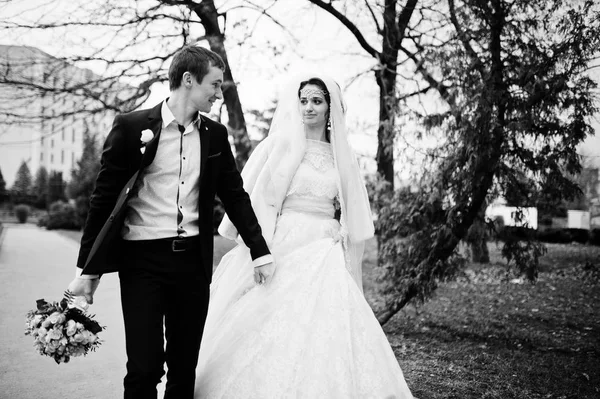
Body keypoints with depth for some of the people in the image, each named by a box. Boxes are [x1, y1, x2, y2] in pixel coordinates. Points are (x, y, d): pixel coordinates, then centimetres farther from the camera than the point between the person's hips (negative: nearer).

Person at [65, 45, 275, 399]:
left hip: (193, 259, 4)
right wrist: (88, 269, -1)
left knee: (185, 368, 10)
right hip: (142, 259, -3)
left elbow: (235, 195, 14)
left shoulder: (215, 134, 8)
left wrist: (261, 251, 10)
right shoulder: (131, 126, -3)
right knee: (144, 367, -4)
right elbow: (104, 197, -1)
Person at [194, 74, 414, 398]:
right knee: (276, 336, -7)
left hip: (326, 259, 3)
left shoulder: (341, 156, 13)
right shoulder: (280, 145, 3)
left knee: (328, 333, -5)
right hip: (284, 252, -3)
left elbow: (351, 215, 21)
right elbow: (256, 198, -1)